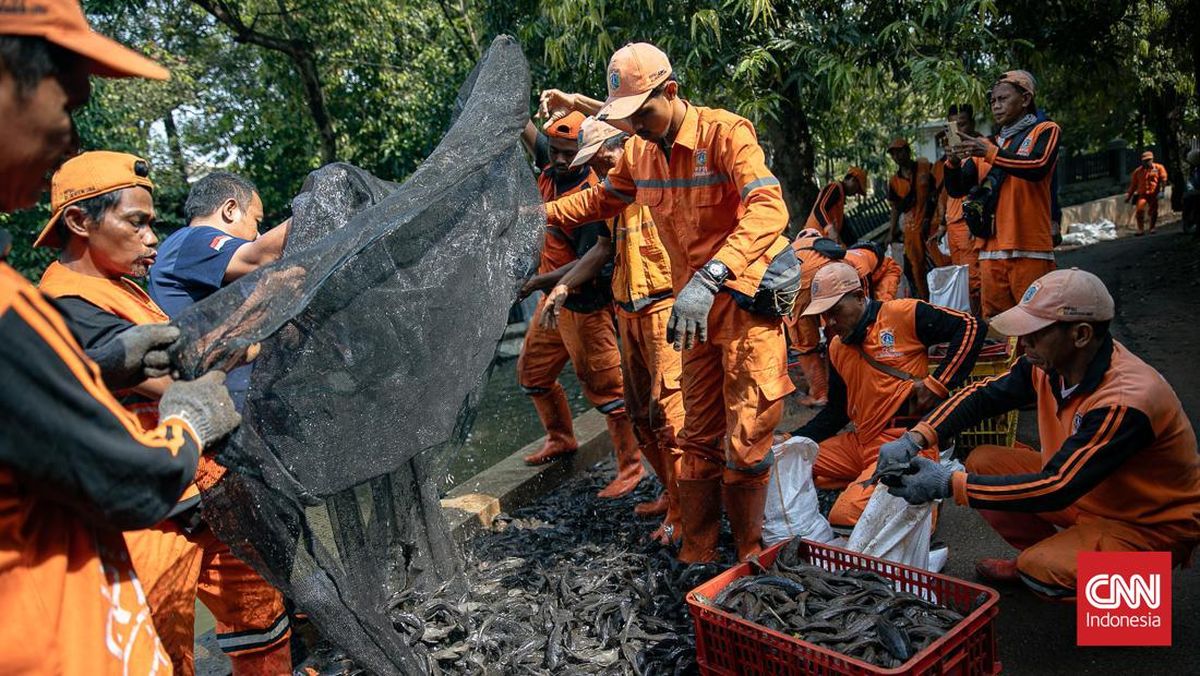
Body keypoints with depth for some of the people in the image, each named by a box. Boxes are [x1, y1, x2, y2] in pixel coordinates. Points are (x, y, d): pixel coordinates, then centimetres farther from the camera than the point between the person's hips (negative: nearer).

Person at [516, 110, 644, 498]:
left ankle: (631, 467, 9)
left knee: (604, 386, -2)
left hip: (584, 306, -9)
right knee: (532, 372, 19)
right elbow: (527, 130, 14)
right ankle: (560, 439, 40)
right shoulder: (551, 169, 1)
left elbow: (587, 264, -26)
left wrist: (536, 283, -29)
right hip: (554, 298, 9)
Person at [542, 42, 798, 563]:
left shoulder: (725, 132, -16)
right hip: (695, 306, 7)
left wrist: (708, 278, -42)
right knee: (699, 438, 13)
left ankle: (750, 559, 14)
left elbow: (768, 210, -31)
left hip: (748, 300, -6)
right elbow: (601, 199, 25)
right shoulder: (639, 152, 5)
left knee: (746, 442, -4)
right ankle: (696, 555, 24)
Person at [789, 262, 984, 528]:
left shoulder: (903, 314, -7)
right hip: (861, 444, 8)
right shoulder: (836, 347, 14)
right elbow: (836, 412, 21)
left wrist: (937, 383, -14)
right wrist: (794, 440, 8)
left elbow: (969, 327, -9)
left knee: (846, 517, -24)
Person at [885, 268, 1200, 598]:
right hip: (1085, 494, 7)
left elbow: (1058, 487, -35)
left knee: (1043, 570, -30)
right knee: (983, 461, -3)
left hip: (1152, 525, -7)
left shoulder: (1125, 400, -34)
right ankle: (1034, 556, 13)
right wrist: (914, 440, -18)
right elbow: (981, 396, -2)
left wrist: (949, 484, -34)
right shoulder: (1049, 364, -12)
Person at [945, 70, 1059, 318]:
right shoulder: (988, 145, 20)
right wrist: (954, 162, -6)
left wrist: (990, 154, -22)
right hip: (991, 251, 5)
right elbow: (956, 189, 13)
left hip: (1029, 251, -5)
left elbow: (1038, 168, -15)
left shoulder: (1045, 130, 6)